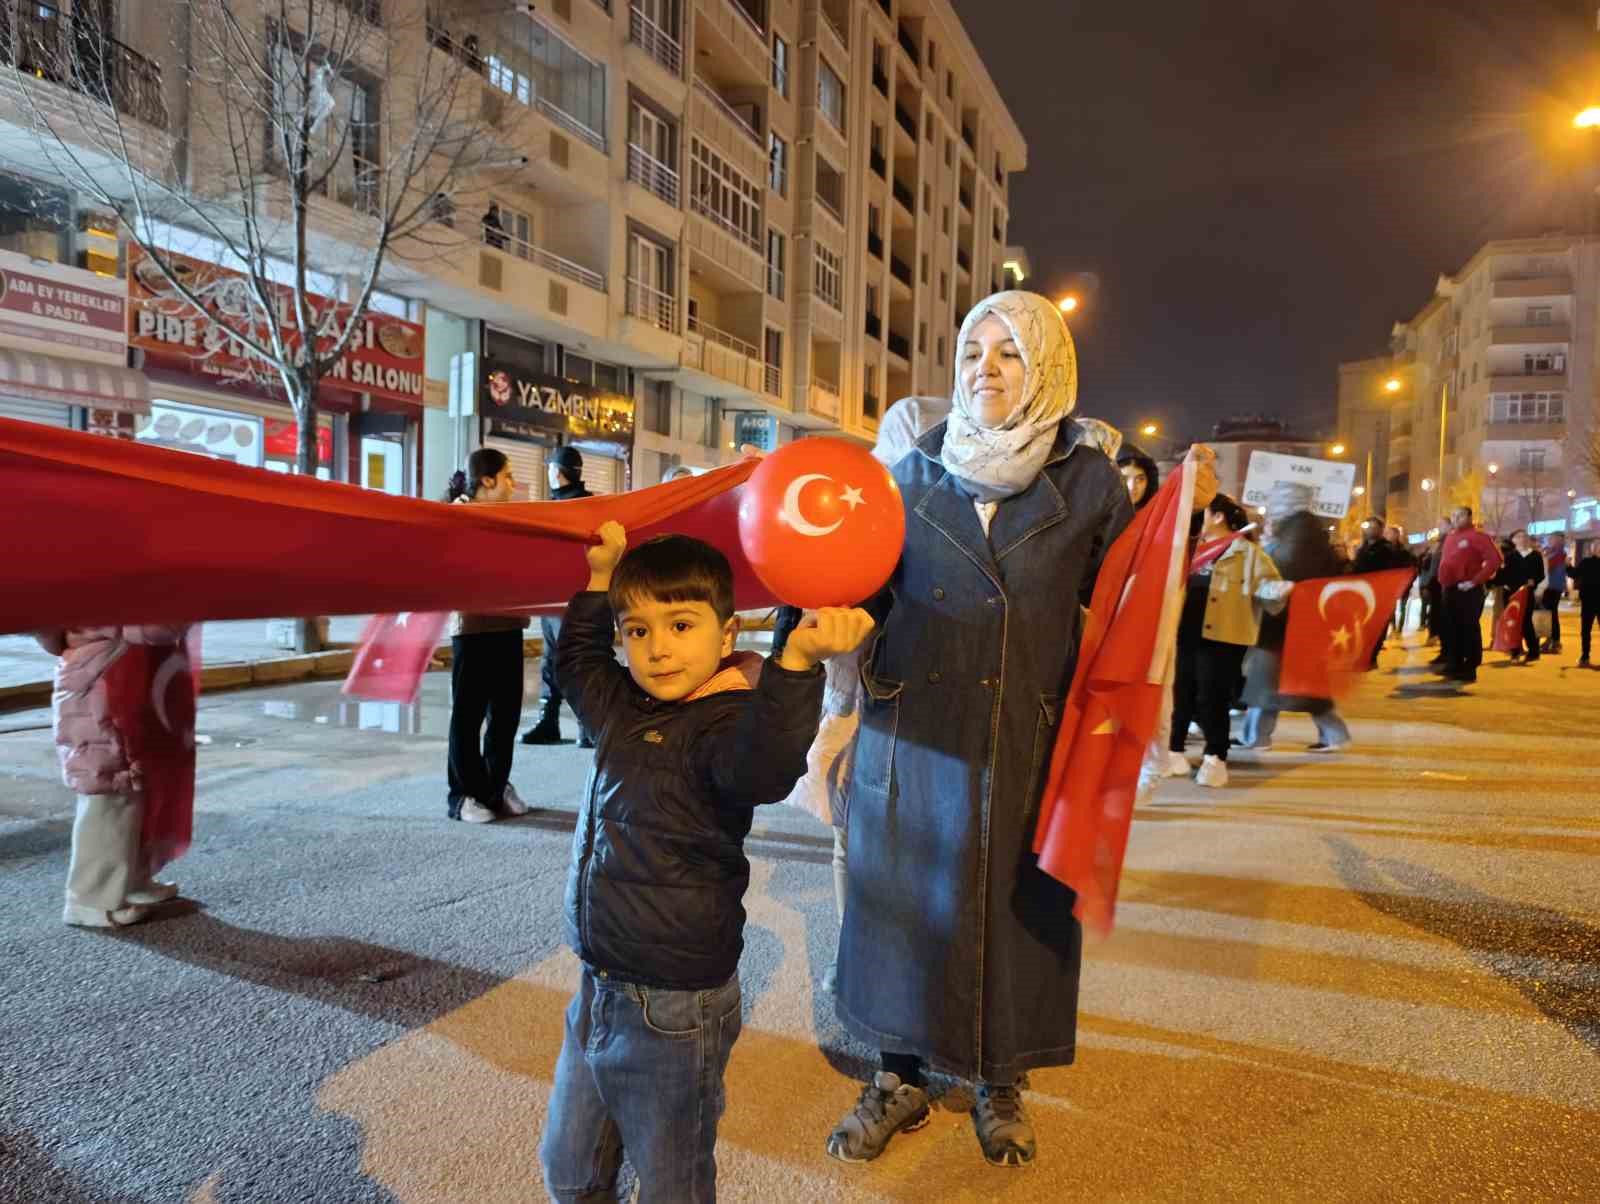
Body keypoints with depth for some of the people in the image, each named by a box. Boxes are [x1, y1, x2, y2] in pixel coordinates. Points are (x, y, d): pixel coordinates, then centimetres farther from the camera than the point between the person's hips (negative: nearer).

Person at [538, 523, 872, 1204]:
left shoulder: (727, 721, -21)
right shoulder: (623, 707, 4)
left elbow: (762, 770, -44)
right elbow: (576, 660, 26)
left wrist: (798, 661, -56)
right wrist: (601, 578, 21)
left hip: (675, 1007, -7)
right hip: (599, 988, 8)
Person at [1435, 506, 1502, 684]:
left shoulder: (1477, 536, -8)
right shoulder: (1449, 538, 16)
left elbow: (1494, 559, -17)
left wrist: (1476, 580, -17)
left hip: (1468, 590, -8)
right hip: (1449, 589, 8)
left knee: (1469, 628, -4)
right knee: (1451, 628, 11)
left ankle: (1470, 668, 0)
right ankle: (1454, 664, 19)